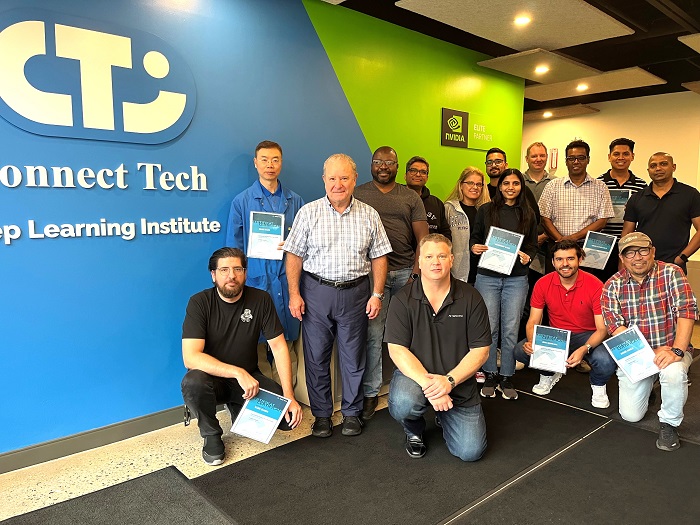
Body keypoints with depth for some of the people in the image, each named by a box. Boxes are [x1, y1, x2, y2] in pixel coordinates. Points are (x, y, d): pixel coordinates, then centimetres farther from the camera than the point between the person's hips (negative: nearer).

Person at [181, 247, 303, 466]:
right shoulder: (199, 302, -16)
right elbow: (190, 357, -25)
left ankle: (240, 412, 14)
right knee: (193, 382, -37)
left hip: (249, 378, 2)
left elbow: (279, 347, -8)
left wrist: (289, 396, -17)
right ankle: (211, 435, -6)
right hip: (212, 378, -2)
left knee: (290, 417, -18)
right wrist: (238, 372, -35)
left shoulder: (261, 300, -9)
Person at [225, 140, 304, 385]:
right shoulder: (241, 201, 5)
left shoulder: (295, 201, 11)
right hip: (256, 280, -1)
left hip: (286, 280, 2)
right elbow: (233, 247, 5)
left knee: (286, 342, 4)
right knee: (258, 342, 1)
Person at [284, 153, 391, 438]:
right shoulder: (308, 212, 0)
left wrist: (377, 294, -1)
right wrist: (294, 294, -6)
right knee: (316, 356, 7)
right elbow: (294, 255, -1)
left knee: (353, 356, 10)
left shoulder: (369, 215, 3)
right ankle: (321, 414, 24)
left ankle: (352, 412, 27)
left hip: (355, 292, 1)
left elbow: (379, 257, 5)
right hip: (316, 291, 0)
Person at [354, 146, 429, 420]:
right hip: (371, 272, -1)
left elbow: (423, 239, 7)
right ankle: (370, 393, 6)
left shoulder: (411, 197, 12)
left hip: (406, 272, 2)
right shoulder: (358, 194, 9)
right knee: (372, 334, -4)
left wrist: (415, 274, -4)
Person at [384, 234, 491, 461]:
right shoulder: (403, 300, -8)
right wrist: (427, 382, -26)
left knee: (471, 451, -7)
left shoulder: (470, 298, -5)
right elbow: (397, 350, -13)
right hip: (415, 374, -1)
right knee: (402, 404, -34)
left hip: (458, 383, 2)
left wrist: (449, 380, -20)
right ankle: (414, 431, 6)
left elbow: (480, 351, -6)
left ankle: (444, 417, 28)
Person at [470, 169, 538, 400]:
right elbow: (475, 237, 10)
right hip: (487, 276, -1)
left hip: (516, 278, 1)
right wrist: (475, 247, -11)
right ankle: (490, 376, 16)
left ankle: (506, 378, 15)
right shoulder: (486, 210, 6)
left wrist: (528, 257, -8)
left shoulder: (528, 214, 10)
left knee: (511, 329, 2)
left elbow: (533, 245, 12)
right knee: (489, 328, 1)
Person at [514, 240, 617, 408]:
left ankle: (598, 385, 6)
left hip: (587, 336, -2)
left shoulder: (595, 286, -16)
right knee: (520, 351, -22)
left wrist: (584, 349, -35)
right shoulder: (543, 284, -9)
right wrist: (531, 342, -28)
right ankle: (549, 374, 14)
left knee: (605, 361, -34)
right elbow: (533, 322, -5)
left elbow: (602, 329, -15)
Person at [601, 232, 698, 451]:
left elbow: (687, 311, -19)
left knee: (673, 372, -37)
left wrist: (677, 351, -32)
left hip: (670, 349, -2)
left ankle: (669, 423, -7)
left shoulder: (671, 273, -9)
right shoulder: (613, 285, -4)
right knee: (630, 415, -2)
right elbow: (614, 325, -12)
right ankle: (647, 386, 33)